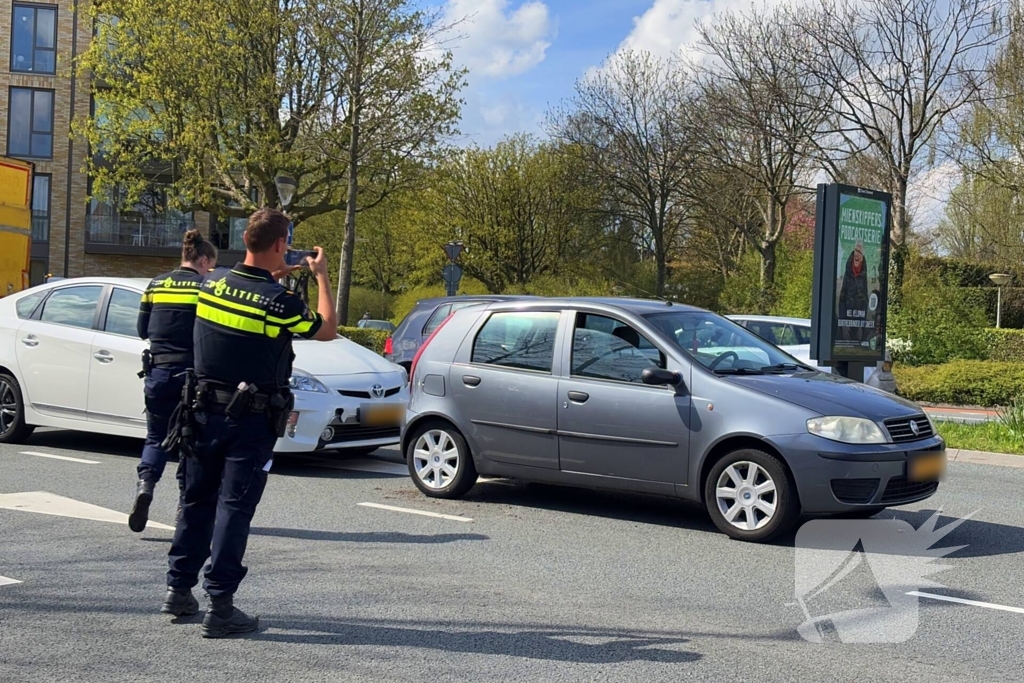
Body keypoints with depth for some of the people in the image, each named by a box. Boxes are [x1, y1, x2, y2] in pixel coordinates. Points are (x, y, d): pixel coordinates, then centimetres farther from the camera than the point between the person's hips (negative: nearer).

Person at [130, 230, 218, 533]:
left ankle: (145, 484, -13)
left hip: (158, 370, 3)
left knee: (156, 436, 12)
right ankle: (187, 502, 12)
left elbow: (143, 330, 10)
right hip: (193, 372, -3)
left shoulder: (156, 285, 7)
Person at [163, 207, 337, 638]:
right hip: (252, 420, -5)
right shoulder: (280, 301, -18)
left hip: (207, 410, 6)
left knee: (197, 500, 16)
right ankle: (220, 606, 1)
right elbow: (328, 330, -2)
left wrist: (272, 277, 21)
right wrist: (321, 277, 7)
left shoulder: (213, 282, 0)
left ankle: (179, 589, 25)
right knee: (234, 508, -1)